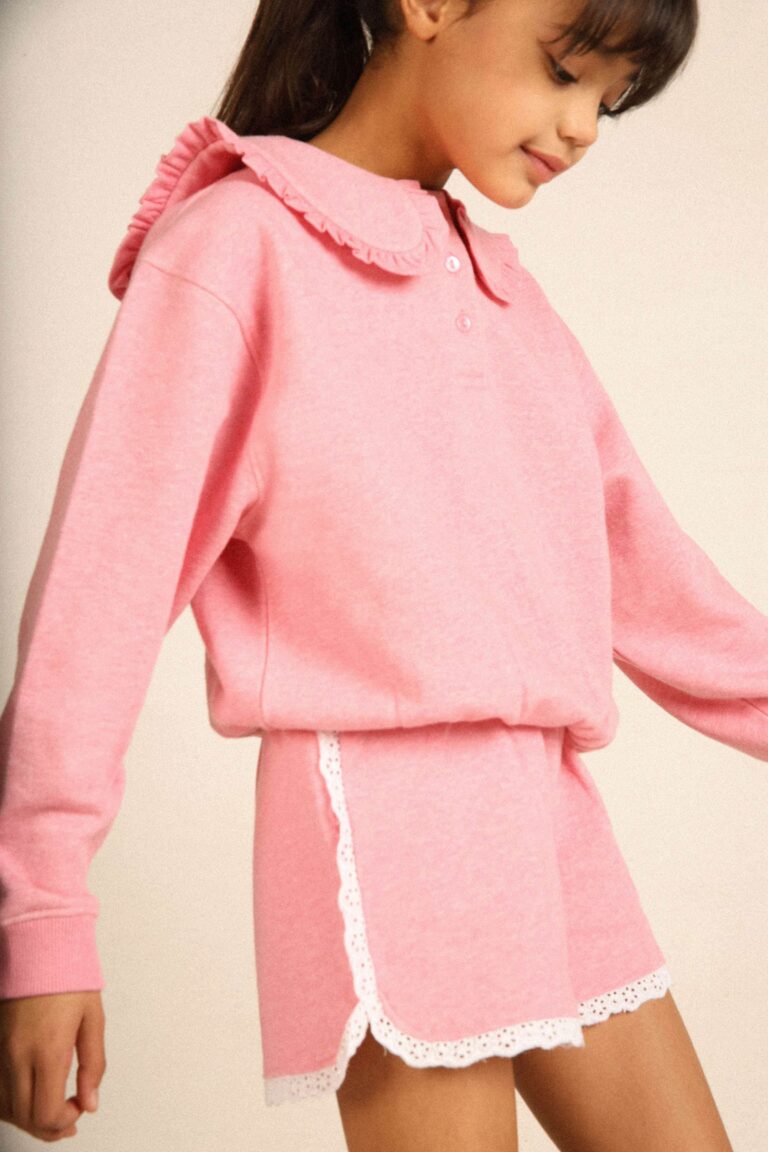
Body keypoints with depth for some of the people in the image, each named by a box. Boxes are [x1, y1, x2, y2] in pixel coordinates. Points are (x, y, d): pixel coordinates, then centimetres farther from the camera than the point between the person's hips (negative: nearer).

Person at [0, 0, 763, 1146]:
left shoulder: (503, 287, 18)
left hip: (550, 808, 8)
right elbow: (104, 579, -10)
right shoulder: (238, 242, -4)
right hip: (387, 813, -8)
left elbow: (643, 566, 22)